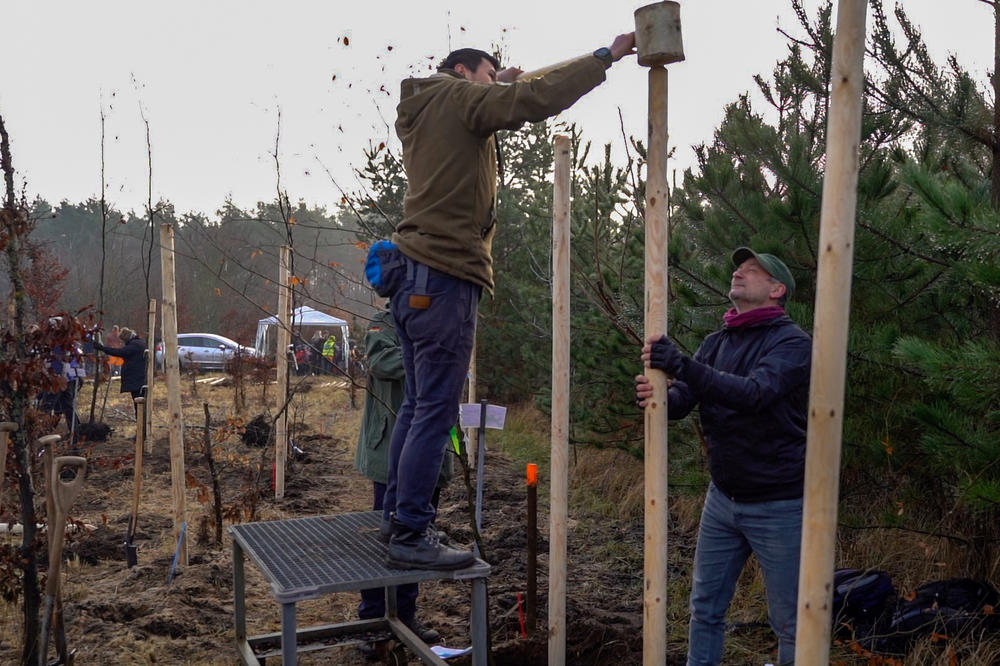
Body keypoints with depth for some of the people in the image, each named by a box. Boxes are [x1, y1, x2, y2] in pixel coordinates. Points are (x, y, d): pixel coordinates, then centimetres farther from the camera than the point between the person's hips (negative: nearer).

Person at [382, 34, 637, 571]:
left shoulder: (422, 113, 22)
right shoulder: (458, 97, -2)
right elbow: (538, 99, -13)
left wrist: (498, 89, 38)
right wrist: (605, 57, -6)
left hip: (414, 278, 10)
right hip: (445, 278, -10)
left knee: (417, 405, 14)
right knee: (434, 412, -8)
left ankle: (397, 516, 21)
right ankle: (410, 537, -5)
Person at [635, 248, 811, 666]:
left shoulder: (792, 342, -13)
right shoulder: (716, 343, 7)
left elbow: (756, 393, -31)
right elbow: (682, 400, -4)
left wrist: (681, 365, -39)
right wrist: (656, 396, -28)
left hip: (777, 506, -6)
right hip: (722, 499, 6)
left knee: (790, 621, 8)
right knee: (705, 606, 16)